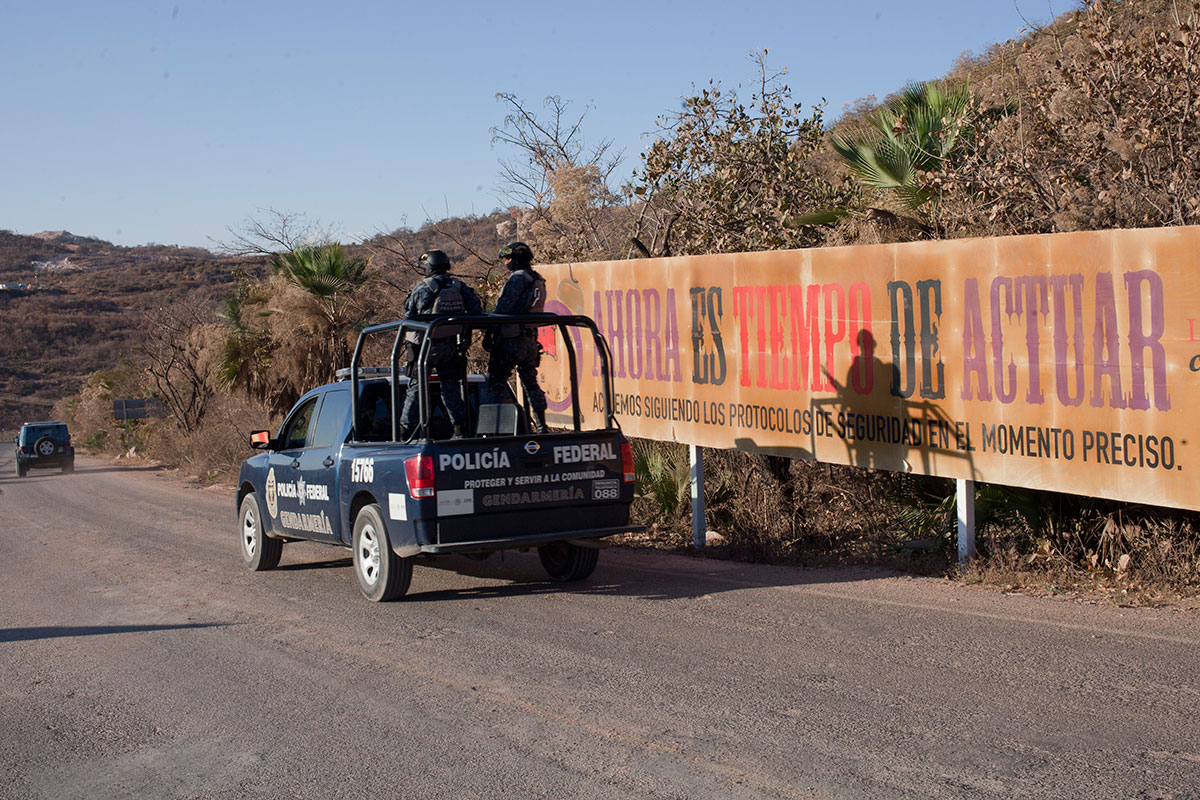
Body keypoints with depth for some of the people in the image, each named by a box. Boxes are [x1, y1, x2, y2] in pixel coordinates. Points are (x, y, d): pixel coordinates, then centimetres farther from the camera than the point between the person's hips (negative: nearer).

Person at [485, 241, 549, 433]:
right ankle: (541, 426, 14)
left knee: (497, 382, -3)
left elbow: (502, 308, -17)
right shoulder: (538, 282, 14)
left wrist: (488, 333, -13)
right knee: (531, 383, 15)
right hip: (530, 341, 8)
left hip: (510, 339, -8)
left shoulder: (517, 278, -13)